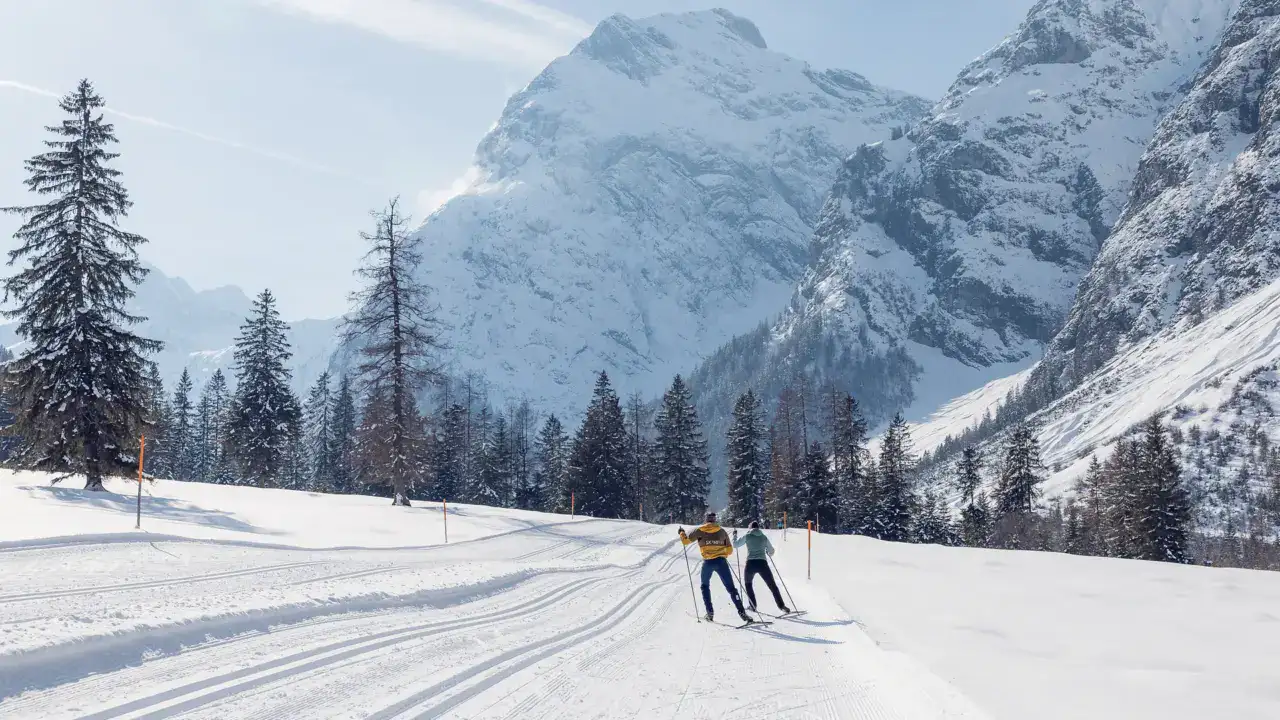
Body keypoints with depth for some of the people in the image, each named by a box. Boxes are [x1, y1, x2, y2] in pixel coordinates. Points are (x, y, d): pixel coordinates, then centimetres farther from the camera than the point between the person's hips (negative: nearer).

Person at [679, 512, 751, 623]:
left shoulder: (700, 531, 3)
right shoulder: (722, 531, 8)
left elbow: (686, 541, 7)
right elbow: (730, 550, 11)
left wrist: (682, 533, 27)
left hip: (708, 563, 0)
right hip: (721, 562, 0)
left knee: (705, 586, 23)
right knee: (731, 588, 1)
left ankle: (710, 613, 13)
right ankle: (742, 613, -11)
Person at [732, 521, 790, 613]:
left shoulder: (747, 536, 4)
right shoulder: (764, 537, 11)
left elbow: (735, 544, 10)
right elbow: (771, 551, 20)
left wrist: (735, 535, 28)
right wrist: (768, 554, 44)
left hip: (751, 563, -1)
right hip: (762, 563, 1)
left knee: (747, 583, 25)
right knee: (772, 585, 4)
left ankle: (753, 606, 20)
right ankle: (782, 606, -6)